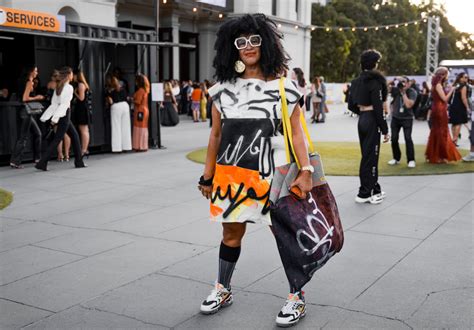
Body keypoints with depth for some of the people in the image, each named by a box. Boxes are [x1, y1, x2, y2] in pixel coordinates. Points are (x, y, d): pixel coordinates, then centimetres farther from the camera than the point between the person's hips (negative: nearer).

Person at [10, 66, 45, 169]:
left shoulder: (24, 81, 15)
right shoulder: (29, 82, -12)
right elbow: (25, 98, -20)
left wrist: (36, 97, 16)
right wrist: (36, 98, -8)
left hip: (27, 112, 10)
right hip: (26, 111, -10)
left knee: (37, 133, 16)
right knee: (23, 137, -7)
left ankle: (37, 158, 21)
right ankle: (15, 161, -6)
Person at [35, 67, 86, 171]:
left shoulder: (59, 87, 11)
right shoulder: (69, 88, -12)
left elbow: (54, 103, 8)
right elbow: (64, 104, -18)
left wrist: (45, 117, 4)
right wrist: (55, 118, -22)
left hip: (61, 115, 9)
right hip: (64, 114, -9)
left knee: (74, 135, 16)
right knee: (57, 139, -6)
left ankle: (79, 162, 20)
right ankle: (42, 163, -7)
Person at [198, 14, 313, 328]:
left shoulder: (283, 86, -1)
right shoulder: (223, 88, 8)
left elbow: (296, 131, -2)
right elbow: (216, 135, 11)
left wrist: (306, 170, -13)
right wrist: (208, 176, 12)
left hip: (269, 173, -3)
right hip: (229, 174, 3)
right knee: (231, 233, 14)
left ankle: (297, 297, 19)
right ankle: (223, 290, 32)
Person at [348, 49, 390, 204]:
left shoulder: (356, 81, 9)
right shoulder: (375, 81, -14)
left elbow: (351, 105, 11)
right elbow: (378, 108, -17)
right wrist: (385, 130, -13)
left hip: (362, 120, 8)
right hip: (372, 121, -8)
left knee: (368, 155, 16)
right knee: (370, 156, -1)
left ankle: (375, 189, 28)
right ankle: (364, 194, 4)